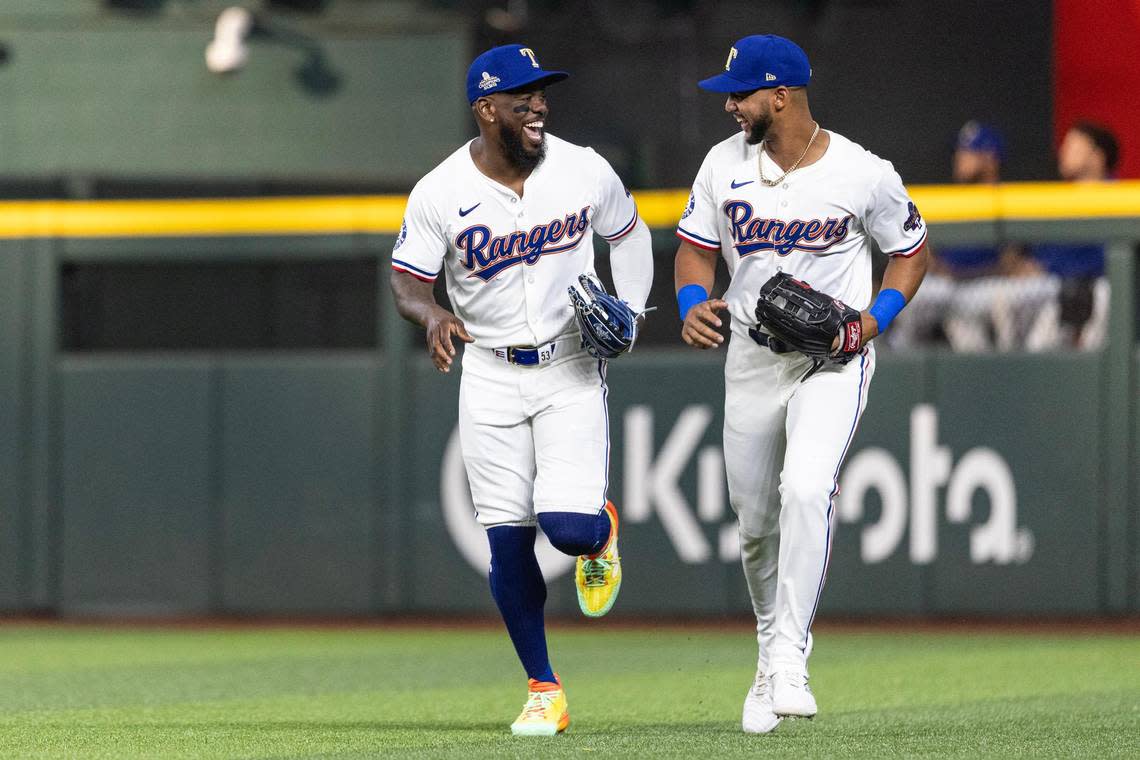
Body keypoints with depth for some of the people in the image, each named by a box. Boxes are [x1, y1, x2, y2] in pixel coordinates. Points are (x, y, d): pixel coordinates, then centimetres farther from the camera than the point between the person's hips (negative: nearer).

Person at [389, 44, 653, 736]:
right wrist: (433, 315, -27)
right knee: (508, 542, 0)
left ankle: (601, 529, 23)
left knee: (568, 526, -16)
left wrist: (628, 311, -2)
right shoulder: (440, 194, -11)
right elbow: (407, 283, -5)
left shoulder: (585, 172, -7)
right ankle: (545, 692, 14)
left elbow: (629, 234, 11)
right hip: (489, 375, 1)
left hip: (572, 371, 0)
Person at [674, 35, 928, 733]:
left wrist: (876, 318, -12)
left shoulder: (865, 174, -11)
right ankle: (771, 656, 32)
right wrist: (694, 305, -11)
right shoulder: (725, 164, -1)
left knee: (807, 489, -26)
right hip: (751, 357, 4)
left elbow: (911, 250, 3)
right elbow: (696, 248, 10)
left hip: (835, 359, -4)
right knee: (755, 520, 10)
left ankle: (791, 661, -25)